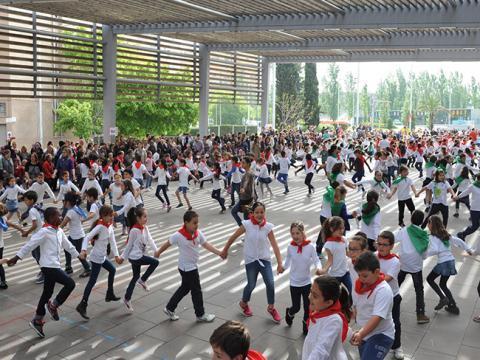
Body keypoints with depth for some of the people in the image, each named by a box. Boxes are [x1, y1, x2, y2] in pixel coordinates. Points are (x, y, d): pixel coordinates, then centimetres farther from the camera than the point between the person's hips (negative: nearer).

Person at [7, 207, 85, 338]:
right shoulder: (44, 232, -16)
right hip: (49, 266, -9)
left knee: (47, 293, 15)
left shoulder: (59, 231, 9)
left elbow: (67, 245, 22)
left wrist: (78, 254, 30)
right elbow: (30, 245, -18)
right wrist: (17, 257, -20)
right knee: (70, 283, -12)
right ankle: (54, 305, 7)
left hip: (54, 266, 9)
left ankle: (37, 321, 26)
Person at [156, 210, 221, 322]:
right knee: (196, 290, 5)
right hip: (187, 268, -7)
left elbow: (206, 245, -12)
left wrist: (219, 252, -24)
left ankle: (169, 308, 37)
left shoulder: (198, 233, -7)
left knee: (185, 288, 21)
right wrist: (158, 253, 7)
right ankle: (200, 315, 25)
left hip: (193, 266, 7)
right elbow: (167, 244, -8)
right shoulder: (178, 236, -24)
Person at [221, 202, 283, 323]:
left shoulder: (268, 226, -12)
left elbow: (275, 246, -16)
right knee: (251, 285, 7)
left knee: (270, 284, -5)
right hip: (251, 260, -1)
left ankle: (271, 308, 21)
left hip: (264, 259, 1)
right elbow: (233, 237, -2)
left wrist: (279, 264, -24)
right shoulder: (247, 224, -15)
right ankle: (244, 303, 40)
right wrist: (225, 251, 6)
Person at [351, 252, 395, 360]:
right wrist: (359, 332, 5)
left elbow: (377, 317, -31)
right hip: (364, 333, 7)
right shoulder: (359, 285, -2)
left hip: (381, 336, -7)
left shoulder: (383, 290, -23)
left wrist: (361, 334, -42)